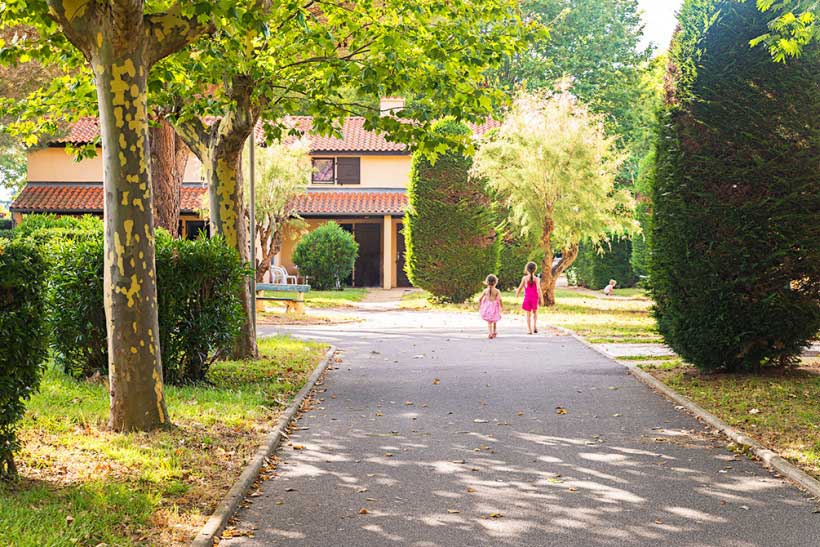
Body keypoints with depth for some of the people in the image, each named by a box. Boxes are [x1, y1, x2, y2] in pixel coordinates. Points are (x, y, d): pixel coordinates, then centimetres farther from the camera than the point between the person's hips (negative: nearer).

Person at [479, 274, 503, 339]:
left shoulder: (485, 290, -4)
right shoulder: (497, 291, -11)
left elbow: (480, 299, -1)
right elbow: (500, 300, -16)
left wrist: (479, 307, 13)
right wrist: (502, 307, -3)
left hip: (487, 308, 1)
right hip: (494, 307, -1)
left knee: (489, 322, 8)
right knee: (494, 321, 21)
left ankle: (490, 333, -10)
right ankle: (494, 333, 36)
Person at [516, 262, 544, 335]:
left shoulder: (524, 278, -7)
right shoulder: (536, 279, -8)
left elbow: (520, 287, 0)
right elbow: (539, 289, -10)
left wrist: (517, 294, 17)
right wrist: (541, 298, -4)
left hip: (527, 298, 0)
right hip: (535, 298, 0)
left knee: (528, 314, 8)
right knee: (535, 312, 19)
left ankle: (529, 329, 8)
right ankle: (535, 326, 3)